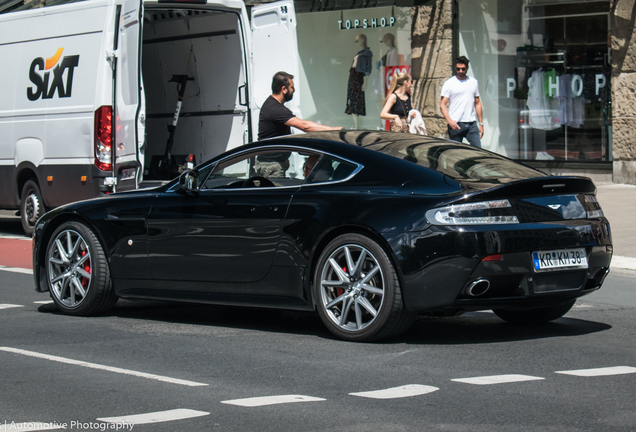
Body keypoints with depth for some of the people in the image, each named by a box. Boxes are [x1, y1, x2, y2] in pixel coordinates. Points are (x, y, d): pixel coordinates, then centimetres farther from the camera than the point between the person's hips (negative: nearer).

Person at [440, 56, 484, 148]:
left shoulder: (474, 82, 13)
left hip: (471, 123, 3)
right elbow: (442, 105, -4)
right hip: (455, 124, -3)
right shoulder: (449, 83, 1)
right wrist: (450, 121, -19)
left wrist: (481, 123, 15)